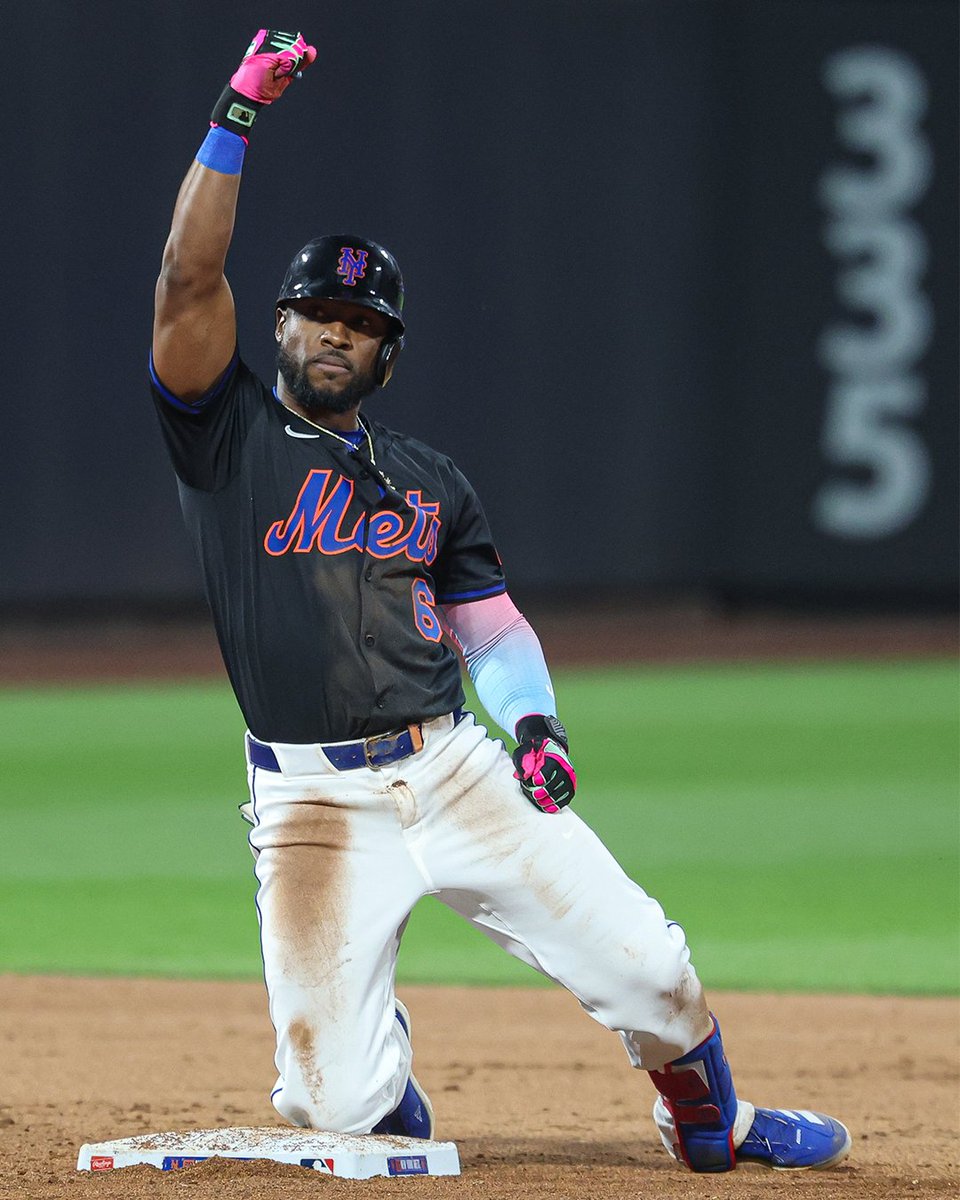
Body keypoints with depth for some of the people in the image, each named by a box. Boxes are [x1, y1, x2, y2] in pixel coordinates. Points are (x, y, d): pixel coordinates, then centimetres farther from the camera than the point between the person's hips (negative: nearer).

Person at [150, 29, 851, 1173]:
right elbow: (187, 279, -10)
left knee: (643, 964, -5)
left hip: (454, 768, 3)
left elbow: (492, 624, 19)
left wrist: (532, 722, -2)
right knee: (343, 1103, -13)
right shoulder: (229, 434, 3)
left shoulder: (430, 481, 16)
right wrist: (236, 113, -13)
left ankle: (712, 1124, 26)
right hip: (314, 805, -3)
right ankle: (372, 1057, 25)